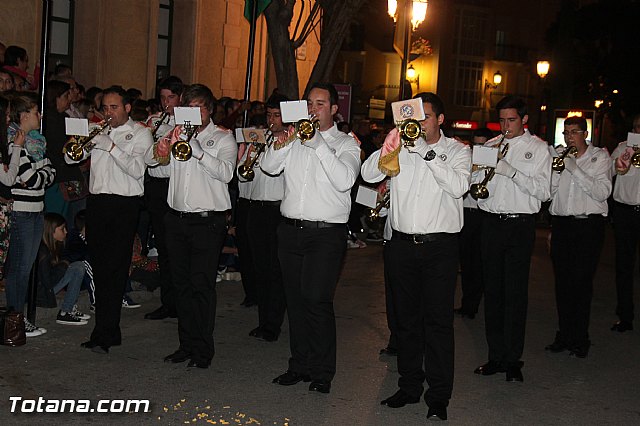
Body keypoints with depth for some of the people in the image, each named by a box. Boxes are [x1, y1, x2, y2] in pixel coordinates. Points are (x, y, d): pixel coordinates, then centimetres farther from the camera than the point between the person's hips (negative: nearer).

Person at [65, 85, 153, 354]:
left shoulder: (140, 133, 2)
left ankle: (103, 335, -6)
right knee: (99, 268, 7)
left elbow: (137, 169, -12)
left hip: (124, 204, -5)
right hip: (96, 203, 5)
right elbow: (71, 158, 11)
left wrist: (111, 147, -17)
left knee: (115, 269, -8)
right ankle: (110, 331, 18)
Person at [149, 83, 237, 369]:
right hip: (177, 217, 5)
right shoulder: (180, 133, 14)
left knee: (202, 285, -6)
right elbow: (150, 160, 7)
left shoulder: (223, 138, 1)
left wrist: (197, 149, -24)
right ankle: (186, 344, 20)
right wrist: (163, 146, -13)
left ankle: (203, 350, 2)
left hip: (207, 220, -5)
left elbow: (225, 173, -16)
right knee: (181, 283, 10)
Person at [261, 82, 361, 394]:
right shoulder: (296, 137, 16)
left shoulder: (346, 143, 3)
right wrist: (281, 144, -13)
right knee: (295, 299, 8)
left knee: (316, 299, -11)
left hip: (326, 232, -5)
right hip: (290, 228, 5)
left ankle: (322, 372, 0)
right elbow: (269, 167, 5)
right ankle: (299, 365, 20)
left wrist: (319, 144, -18)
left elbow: (345, 180, -15)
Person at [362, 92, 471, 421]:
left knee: (438, 321, -3)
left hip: (439, 247, -3)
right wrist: (388, 147, -18)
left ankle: (439, 397, 5)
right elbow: (369, 174, -2)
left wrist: (429, 153, -17)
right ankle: (409, 387, 23)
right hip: (401, 243, 3)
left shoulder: (457, 150, 5)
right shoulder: (403, 148, 10)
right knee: (406, 318, 11)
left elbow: (458, 186, -14)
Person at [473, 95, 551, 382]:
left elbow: (544, 191, -7)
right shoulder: (490, 146, 12)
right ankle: (496, 356, 15)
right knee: (492, 290, 6)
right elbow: (475, 184, 11)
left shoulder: (538, 148, 2)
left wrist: (511, 172, -17)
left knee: (516, 292, -2)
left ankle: (513, 360, 6)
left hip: (520, 225, -4)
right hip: (491, 222, 4)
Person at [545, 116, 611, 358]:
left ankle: (580, 340, 5)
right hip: (561, 224, 3)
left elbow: (603, 192, -10)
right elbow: (547, 193, 7)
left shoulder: (600, 156, 4)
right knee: (562, 281, 5)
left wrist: (575, 170, -15)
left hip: (588, 225, -3)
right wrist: (557, 170, -9)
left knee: (581, 282, -5)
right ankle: (564, 335, 16)